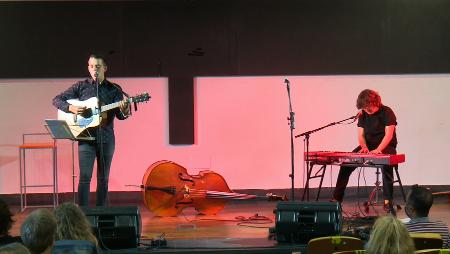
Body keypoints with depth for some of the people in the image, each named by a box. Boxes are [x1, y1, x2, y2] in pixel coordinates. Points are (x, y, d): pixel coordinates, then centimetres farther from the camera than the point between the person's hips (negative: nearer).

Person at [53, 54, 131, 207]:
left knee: (103, 178, 7)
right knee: (85, 177, -10)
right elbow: (57, 99, 5)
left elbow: (120, 115, -2)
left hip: (106, 138, 2)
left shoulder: (114, 89, 5)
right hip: (86, 137, -2)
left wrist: (124, 111, -26)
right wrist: (70, 108, -14)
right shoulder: (81, 86, 4)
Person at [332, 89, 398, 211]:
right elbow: (361, 134, 2)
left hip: (386, 147, -5)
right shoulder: (363, 114, 4)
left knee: (386, 164, -38)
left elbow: (389, 134, -21)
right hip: (368, 146, 5)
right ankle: (336, 199, -9)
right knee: (346, 164, -12)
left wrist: (378, 149, -36)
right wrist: (364, 147, -20)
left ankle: (388, 200, -33)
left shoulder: (386, 112, -12)